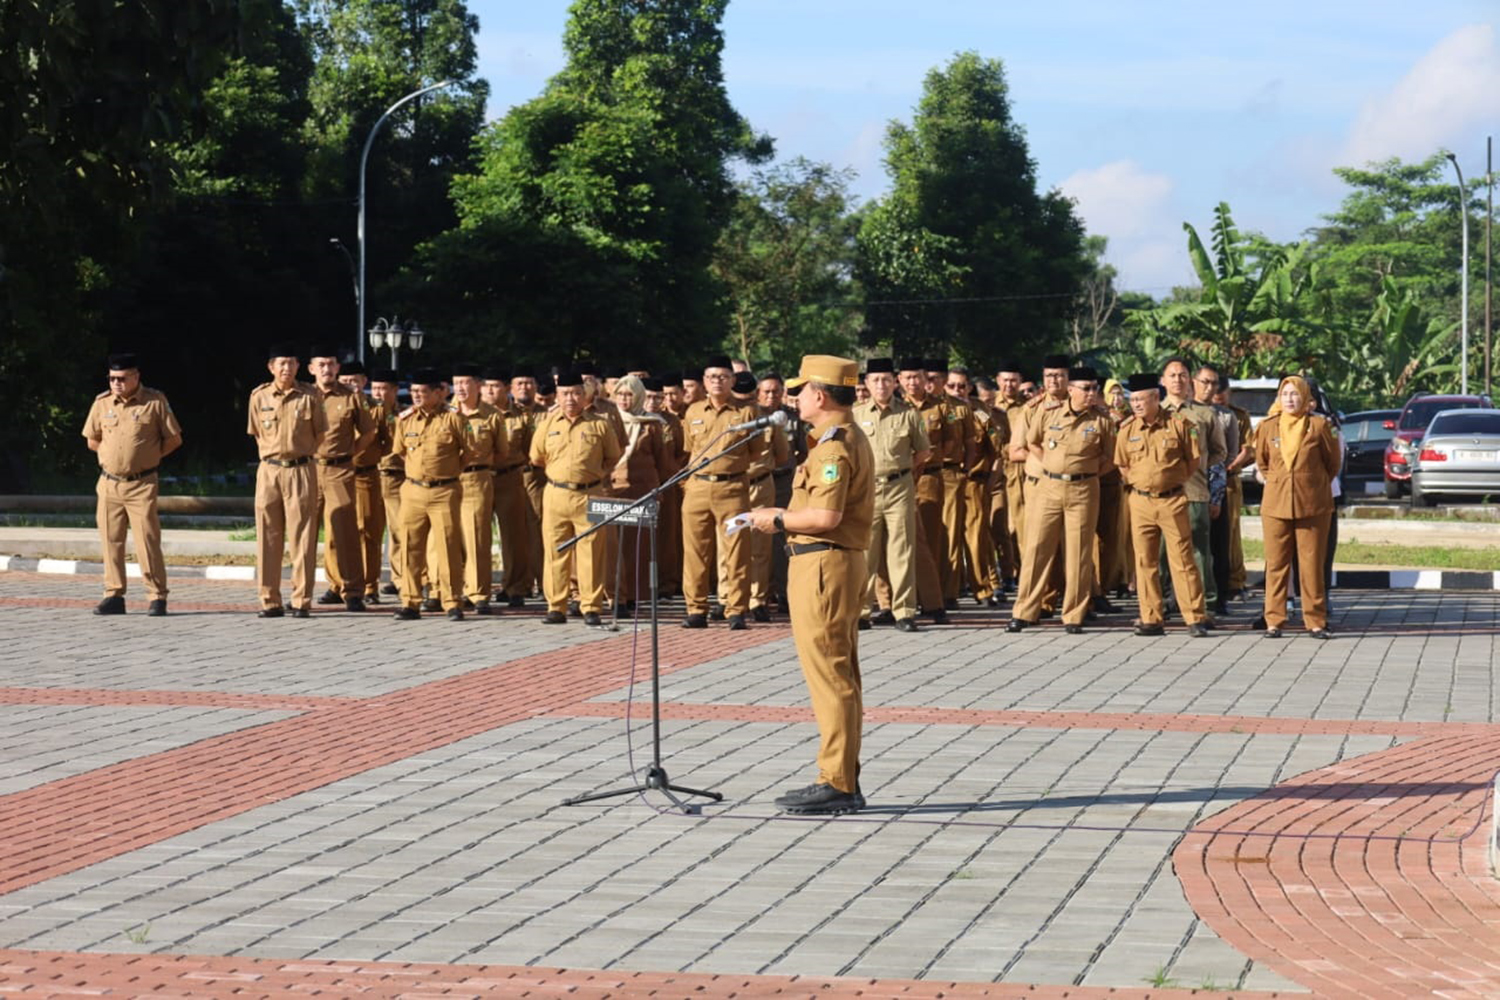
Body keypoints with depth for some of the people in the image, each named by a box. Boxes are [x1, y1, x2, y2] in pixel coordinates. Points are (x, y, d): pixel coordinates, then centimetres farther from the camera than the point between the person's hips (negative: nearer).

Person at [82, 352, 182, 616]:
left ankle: (157, 597, -3)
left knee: (148, 540, -8)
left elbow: (174, 439, 3)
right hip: (108, 484, 4)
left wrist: (149, 458, 3)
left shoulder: (155, 402, -4)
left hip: (141, 485, -4)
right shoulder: (102, 403, 6)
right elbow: (92, 441, 18)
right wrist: (112, 456, 11)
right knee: (111, 541, 5)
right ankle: (114, 596, 12)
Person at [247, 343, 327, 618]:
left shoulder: (309, 396, -1)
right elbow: (256, 433, 14)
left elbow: (320, 433, 8)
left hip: (300, 470, -2)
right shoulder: (259, 396, 4)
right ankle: (270, 602, 8)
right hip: (269, 471, 2)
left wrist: (300, 454, 2)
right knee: (267, 538, 3)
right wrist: (272, 456, 6)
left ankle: (301, 602, 0)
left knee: (302, 538, -2)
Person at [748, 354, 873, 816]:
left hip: (822, 565, -11)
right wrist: (784, 517, 12)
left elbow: (826, 516, -25)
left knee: (829, 677, -8)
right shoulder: (850, 439, 18)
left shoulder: (834, 446, -16)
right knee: (839, 677, 13)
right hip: (840, 563, 11)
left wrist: (777, 519, -11)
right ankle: (843, 780, 19)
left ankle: (837, 784, -7)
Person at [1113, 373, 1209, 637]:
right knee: (1145, 562, 4)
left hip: (1172, 501, -3)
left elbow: (1193, 459, 3)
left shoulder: (1177, 424, -3)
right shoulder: (1127, 429, 5)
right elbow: (1122, 465, 16)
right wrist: (1138, 483, 8)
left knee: (1182, 560, -3)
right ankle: (1151, 620, 8)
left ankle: (1195, 619, -1)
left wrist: (1172, 480, 2)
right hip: (1140, 503, 3)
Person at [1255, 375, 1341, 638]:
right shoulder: (1267, 427, 4)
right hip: (1275, 504, 2)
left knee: (1312, 565, 0)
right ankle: (1274, 621, 7)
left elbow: (1333, 462, 10)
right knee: (1276, 564, 2)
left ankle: (1316, 621, 6)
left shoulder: (1319, 425, -2)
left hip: (1312, 505, -2)